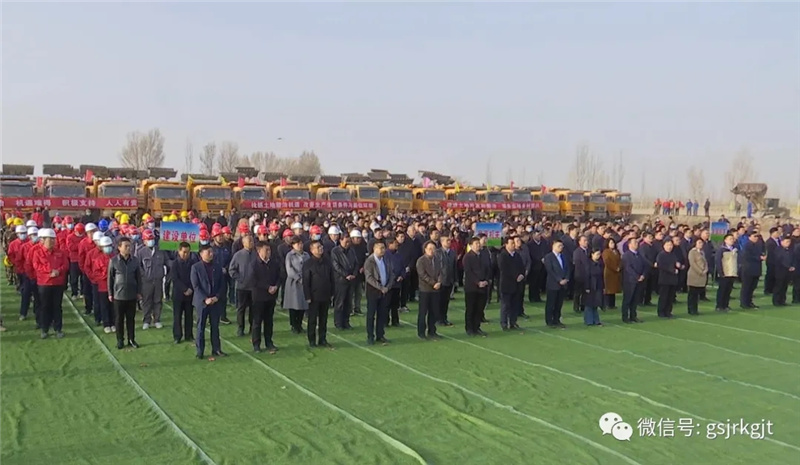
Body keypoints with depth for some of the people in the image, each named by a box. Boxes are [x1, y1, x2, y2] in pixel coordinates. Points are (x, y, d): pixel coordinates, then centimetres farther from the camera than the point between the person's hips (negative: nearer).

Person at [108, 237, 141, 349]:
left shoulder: (135, 260, -1)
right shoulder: (113, 261, -7)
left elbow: (138, 277, 6)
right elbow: (110, 278, -1)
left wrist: (139, 292, 6)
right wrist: (110, 293, 0)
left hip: (132, 295, 2)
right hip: (118, 295, -2)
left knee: (131, 318, 10)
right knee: (119, 319, 8)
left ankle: (131, 339, 21)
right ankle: (120, 340, 20)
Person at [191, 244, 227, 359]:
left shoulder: (218, 267, 6)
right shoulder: (196, 267, -4)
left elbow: (222, 284, 6)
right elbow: (195, 286, -9)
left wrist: (217, 297, -8)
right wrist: (205, 299, -16)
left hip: (216, 301, 3)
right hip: (202, 302, -3)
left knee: (215, 326, 8)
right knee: (201, 327, 3)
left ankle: (216, 349, 15)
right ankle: (199, 352, 9)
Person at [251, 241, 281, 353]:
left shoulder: (275, 263, 3)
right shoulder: (255, 264, -10)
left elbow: (279, 277, 7)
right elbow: (255, 281, -13)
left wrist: (276, 287, -12)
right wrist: (268, 288, -17)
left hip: (272, 296, 4)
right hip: (259, 296, -4)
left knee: (269, 320, 11)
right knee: (257, 320, 4)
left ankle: (269, 343, 20)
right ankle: (256, 344, 12)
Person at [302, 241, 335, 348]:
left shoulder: (327, 261, 5)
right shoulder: (308, 263, -9)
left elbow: (331, 278, 10)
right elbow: (305, 282, -10)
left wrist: (332, 293, 8)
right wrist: (308, 297, -12)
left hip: (325, 296, 4)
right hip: (314, 296, -4)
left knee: (323, 319, 11)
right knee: (312, 319, 5)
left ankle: (322, 340, 20)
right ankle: (312, 341, 14)